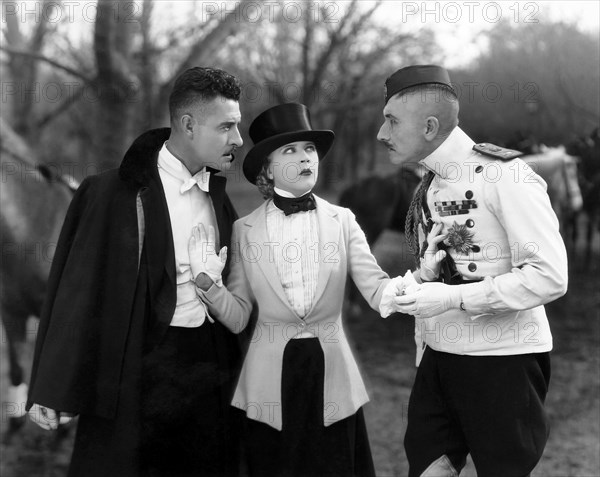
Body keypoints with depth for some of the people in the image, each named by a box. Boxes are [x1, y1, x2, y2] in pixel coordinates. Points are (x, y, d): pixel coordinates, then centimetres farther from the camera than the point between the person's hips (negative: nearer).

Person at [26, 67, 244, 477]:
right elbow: (79, 290, -11)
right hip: (142, 372, -6)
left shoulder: (217, 194, 7)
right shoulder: (117, 194, -12)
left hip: (211, 366, 6)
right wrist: (55, 391, -12)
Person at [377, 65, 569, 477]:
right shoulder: (429, 185, 8)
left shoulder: (505, 175, -14)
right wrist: (424, 356, 10)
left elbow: (549, 276, -20)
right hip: (438, 360, 6)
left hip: (503, 362, -6)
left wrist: (454, 297, -24)